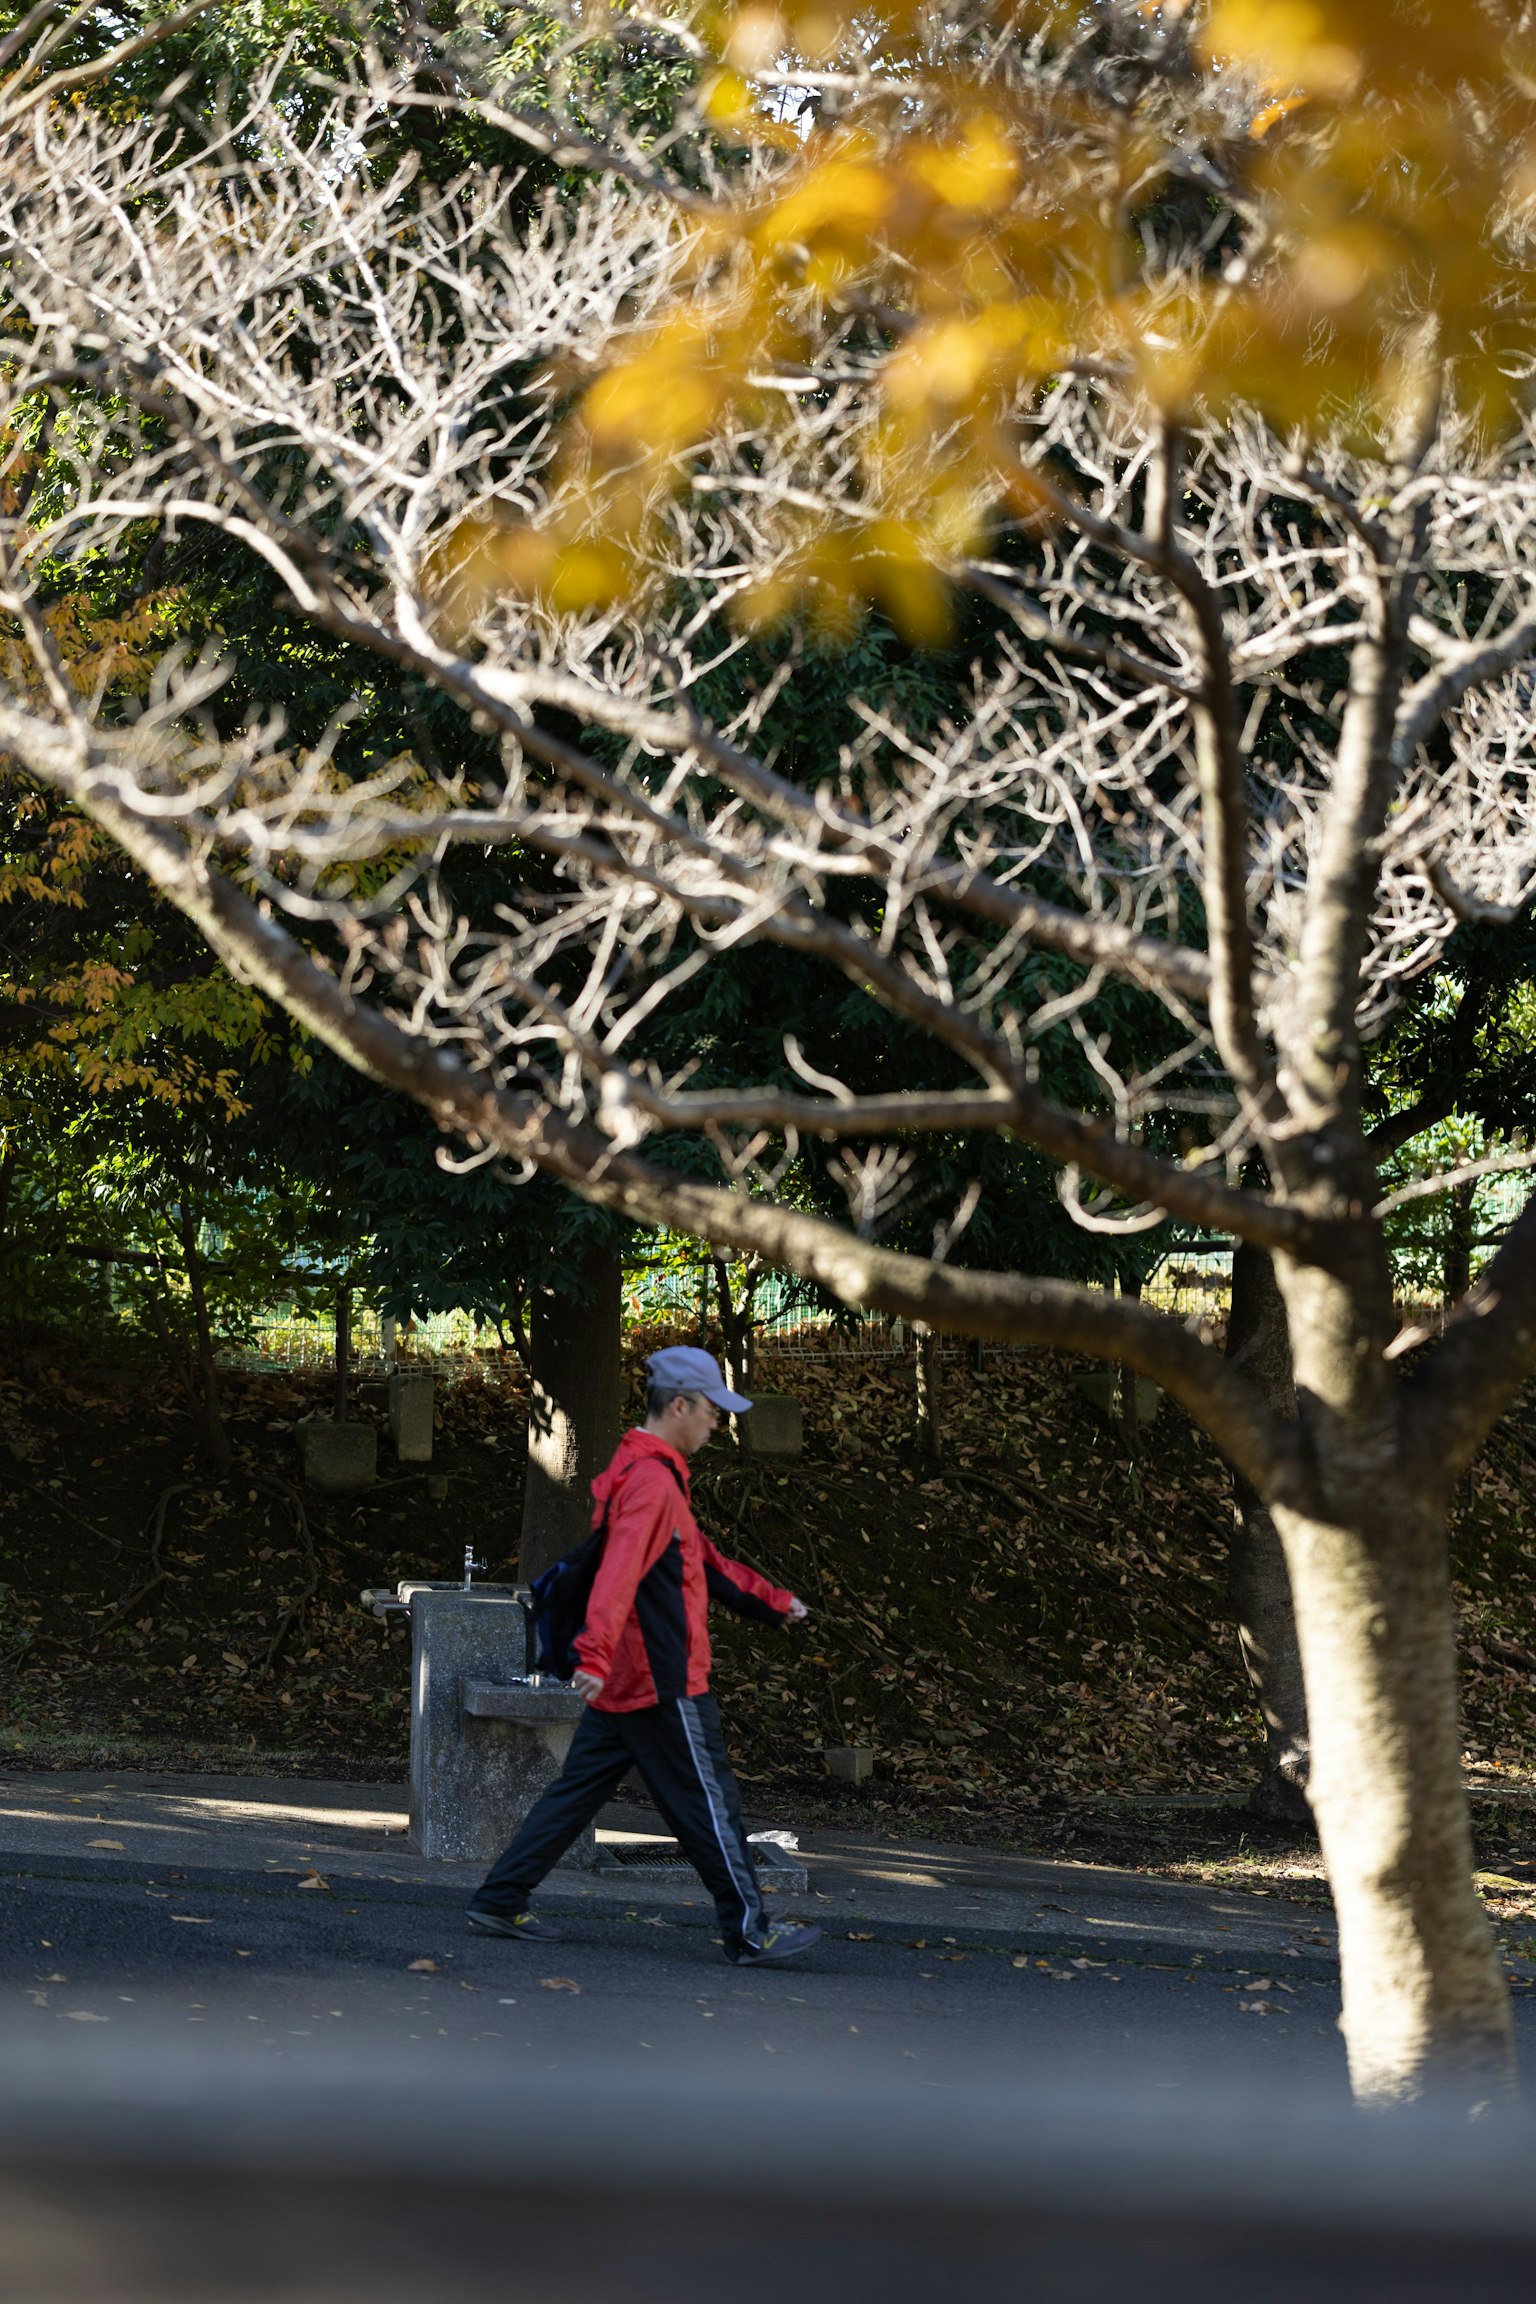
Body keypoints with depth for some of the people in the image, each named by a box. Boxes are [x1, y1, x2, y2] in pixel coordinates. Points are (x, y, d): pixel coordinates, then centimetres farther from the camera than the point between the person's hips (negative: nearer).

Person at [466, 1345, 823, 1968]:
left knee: (577, 1791, 12)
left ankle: (500, 1903, 12)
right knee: (708, 1803, -3)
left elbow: (701, 1560, 29)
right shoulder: (652, 1481, -17)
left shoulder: (647, 1474, 18)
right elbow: (620, 1570, -30)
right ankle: (750, 1933, 3)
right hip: (662, 1682, -10)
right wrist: (597, 1652, -40)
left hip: (622, 1683, 10)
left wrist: (772, 1600, 34)